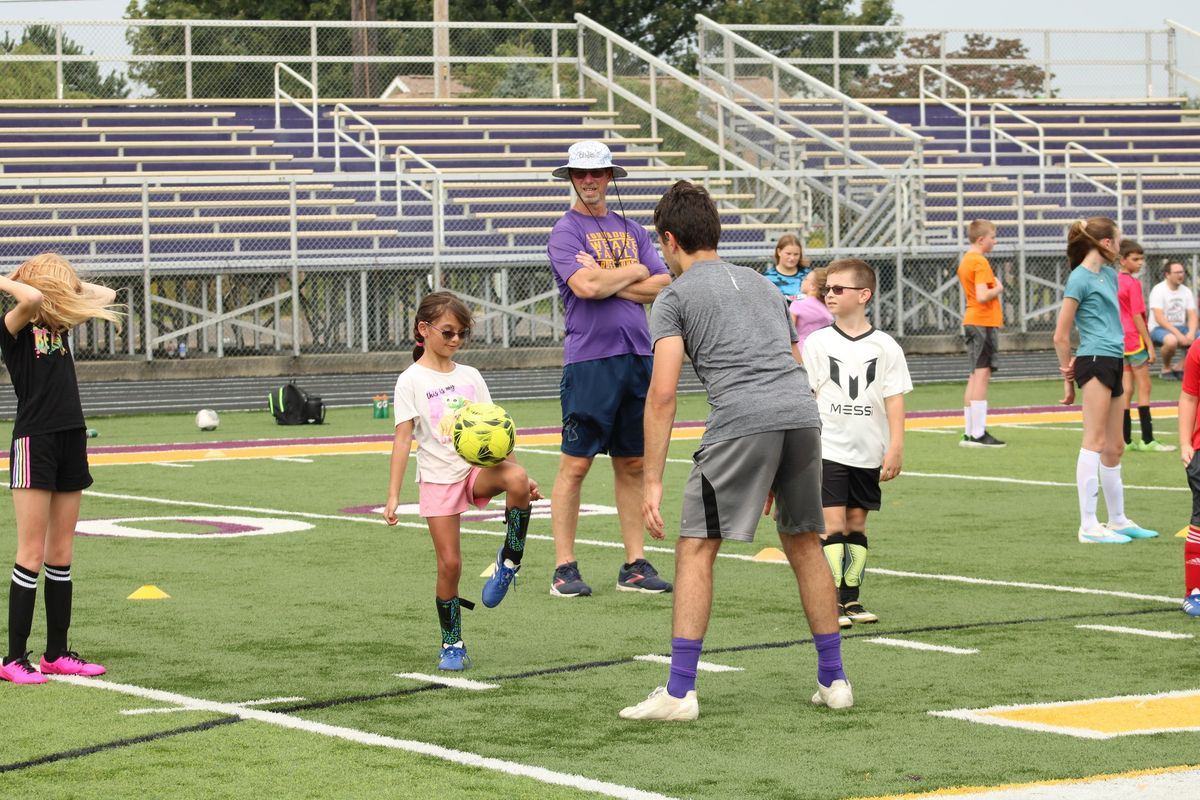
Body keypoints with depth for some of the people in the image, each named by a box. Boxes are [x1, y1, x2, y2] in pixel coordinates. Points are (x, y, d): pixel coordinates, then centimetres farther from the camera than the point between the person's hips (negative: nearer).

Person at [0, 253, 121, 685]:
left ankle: (57, 653, 16)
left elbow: (104, 296, 21)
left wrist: (63, 280, 12)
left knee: (61, 556, 10)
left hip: (71, 440, 7)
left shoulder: (61, 322, 11)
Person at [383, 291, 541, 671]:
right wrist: (393, 495, -10)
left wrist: (519, 472, 6)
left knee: (517, 480, -31)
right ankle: (451, 644, 11)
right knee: (449, 563, -4)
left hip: (478, 469, 3)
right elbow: (403, 437, -6)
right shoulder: (412, 381, -3)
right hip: (438, 478, -3)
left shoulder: (470, 376, 10)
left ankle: (509, 561, -13)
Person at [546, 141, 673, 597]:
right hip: (590, 359, -6)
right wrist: (634, 272, -1)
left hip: (637, 355, 6)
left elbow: (663, 286, 6)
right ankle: (564, 568, 0)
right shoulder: (566, 231, -1)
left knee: (633, 463, 8)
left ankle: (635, 565, 12)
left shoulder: (632, 231, 16)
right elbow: (585, 286, -16)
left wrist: (608, 281, -6)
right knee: (576, 464, -4)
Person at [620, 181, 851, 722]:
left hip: (740, 423, -6)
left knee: (695, 549, 0)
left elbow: (662, 394, 0)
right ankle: (834, 680, 22)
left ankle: (679, 692, -6)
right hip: (803, 414, 6)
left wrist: (653, 482, 0)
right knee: (804, 545, 19)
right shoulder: (762, 284, 30)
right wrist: (775, 476, 36)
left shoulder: (675, 297, 11)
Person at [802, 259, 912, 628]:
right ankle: (832, 603, -7)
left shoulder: (885, 346, 3)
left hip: (869, 454, 2)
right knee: (833, 524, -8)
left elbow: (894, 400, 3)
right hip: (828, 449, -2)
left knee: (856, 525, 8)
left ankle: (851, 599, 16)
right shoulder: (817, 343, 2)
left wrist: (896, 448, -4)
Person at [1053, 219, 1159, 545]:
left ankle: (1118, 520, 24)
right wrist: (1068, 377, -1)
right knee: (1094, 442, -10)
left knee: (1114, 447, 14)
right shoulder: (1080, 278, -9)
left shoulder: (1110, 275, 16)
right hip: (1094, 362, -9)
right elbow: (1061, 336, -8)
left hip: (1113, 363, 9)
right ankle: (1088, 526, -11)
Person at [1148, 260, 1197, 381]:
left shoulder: (1186, 291, 9)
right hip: (1159, 329, -6)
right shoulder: (1158, 290, -10)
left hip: (1181, 328, 6)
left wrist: (1191, 333, -17)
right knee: (1172, 340, -40)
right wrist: (1178, 334, -26)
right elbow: (1159, 318, -19)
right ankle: (1166, 369, -11)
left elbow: (1192, 316, 5)